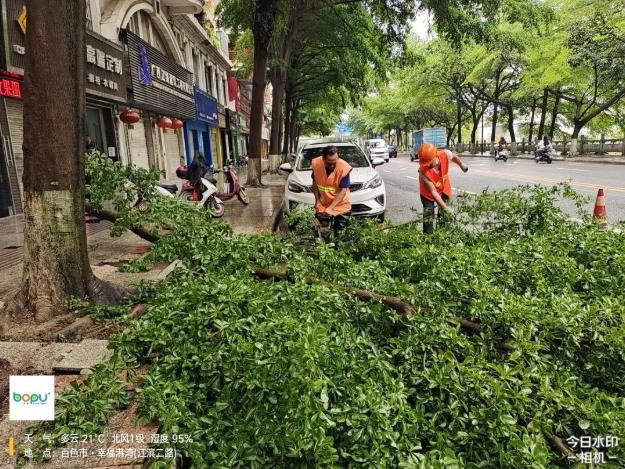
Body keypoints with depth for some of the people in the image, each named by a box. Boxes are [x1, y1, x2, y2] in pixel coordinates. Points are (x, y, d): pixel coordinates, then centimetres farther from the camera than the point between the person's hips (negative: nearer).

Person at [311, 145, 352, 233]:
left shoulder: (344, 167, -26)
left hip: (341, 205, -3)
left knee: (340, 230, 5)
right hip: (323, 204, 3)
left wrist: (330, 208, -30)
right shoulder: (316, 164, -17)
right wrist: (317, 201, -6)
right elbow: (315, 183, 0)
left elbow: (343, 191, -24)